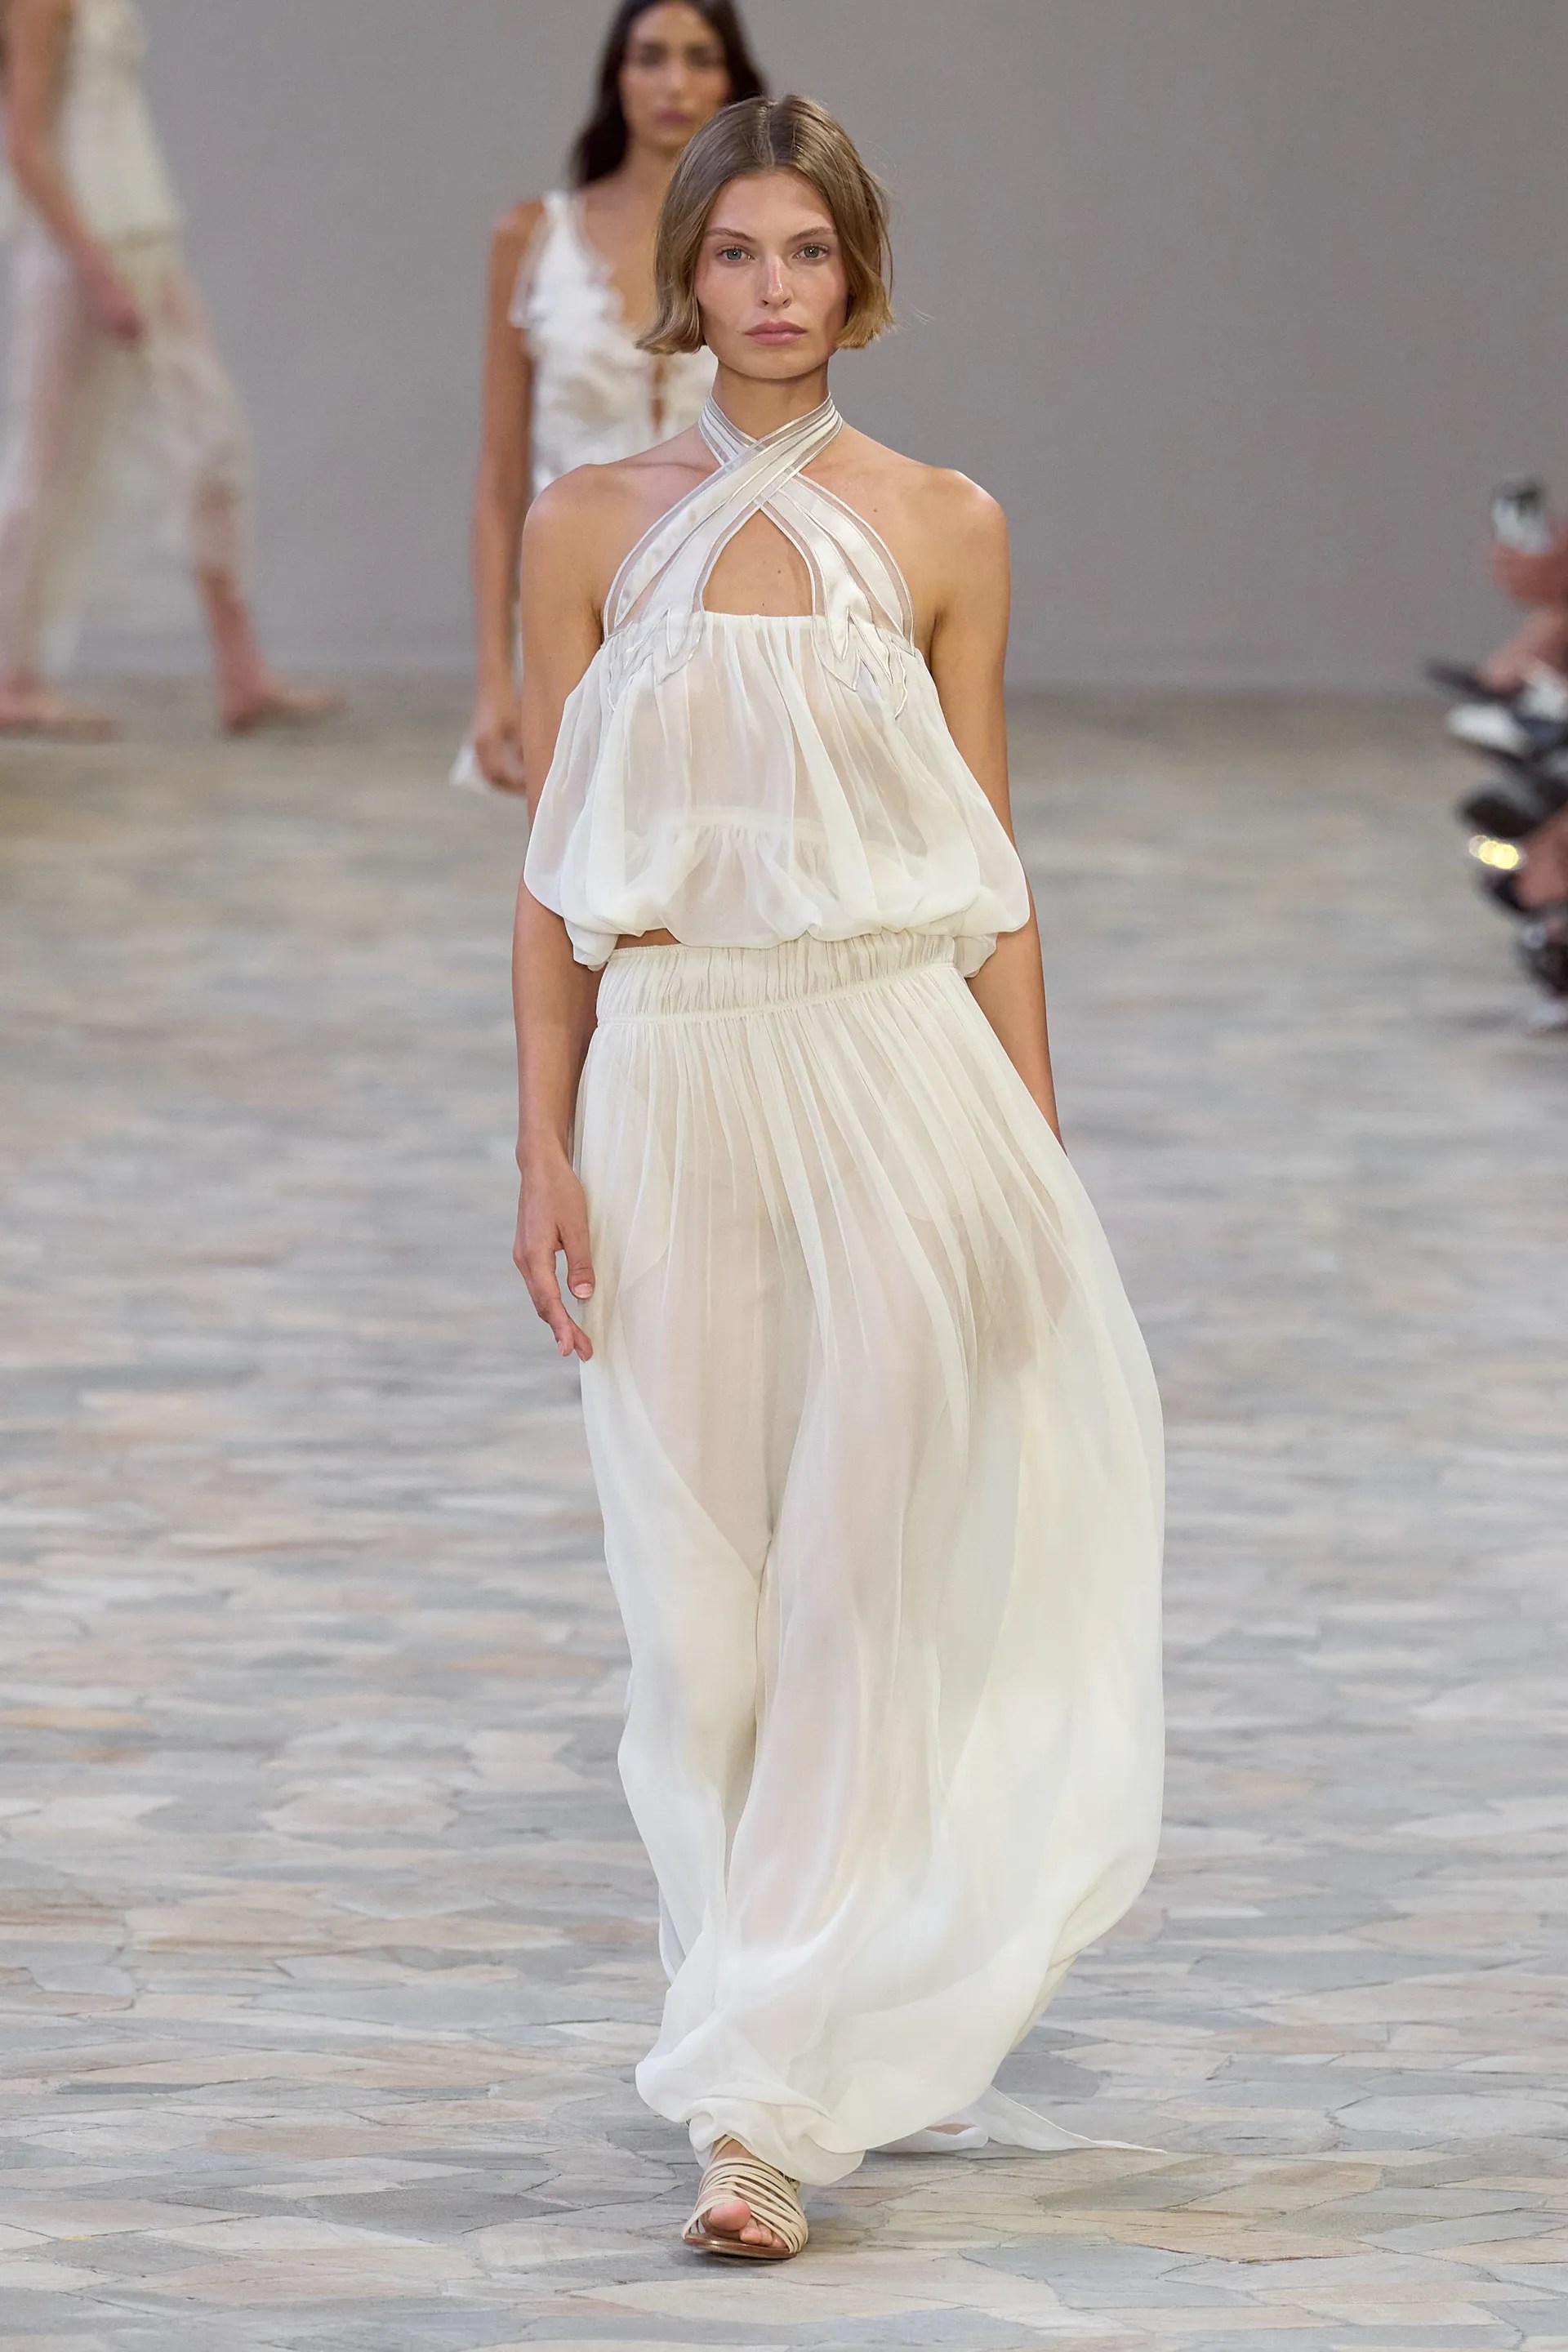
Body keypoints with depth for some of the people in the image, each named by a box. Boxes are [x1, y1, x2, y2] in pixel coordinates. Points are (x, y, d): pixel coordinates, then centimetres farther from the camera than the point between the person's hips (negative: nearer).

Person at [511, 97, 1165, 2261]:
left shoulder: (943, 528, 3)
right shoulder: (590, 529, 6)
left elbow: (989, 865, 5)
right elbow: (559, 872, 6)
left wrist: (1034, 1155, 0)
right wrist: (547, 1154, 0)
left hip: (896, 1075, -2)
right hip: (675, 1087, 2)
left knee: (858, 1588, -7)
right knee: (703, 1593, 3)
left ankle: (778, 2094, -6)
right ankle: (822, 2045, 18)